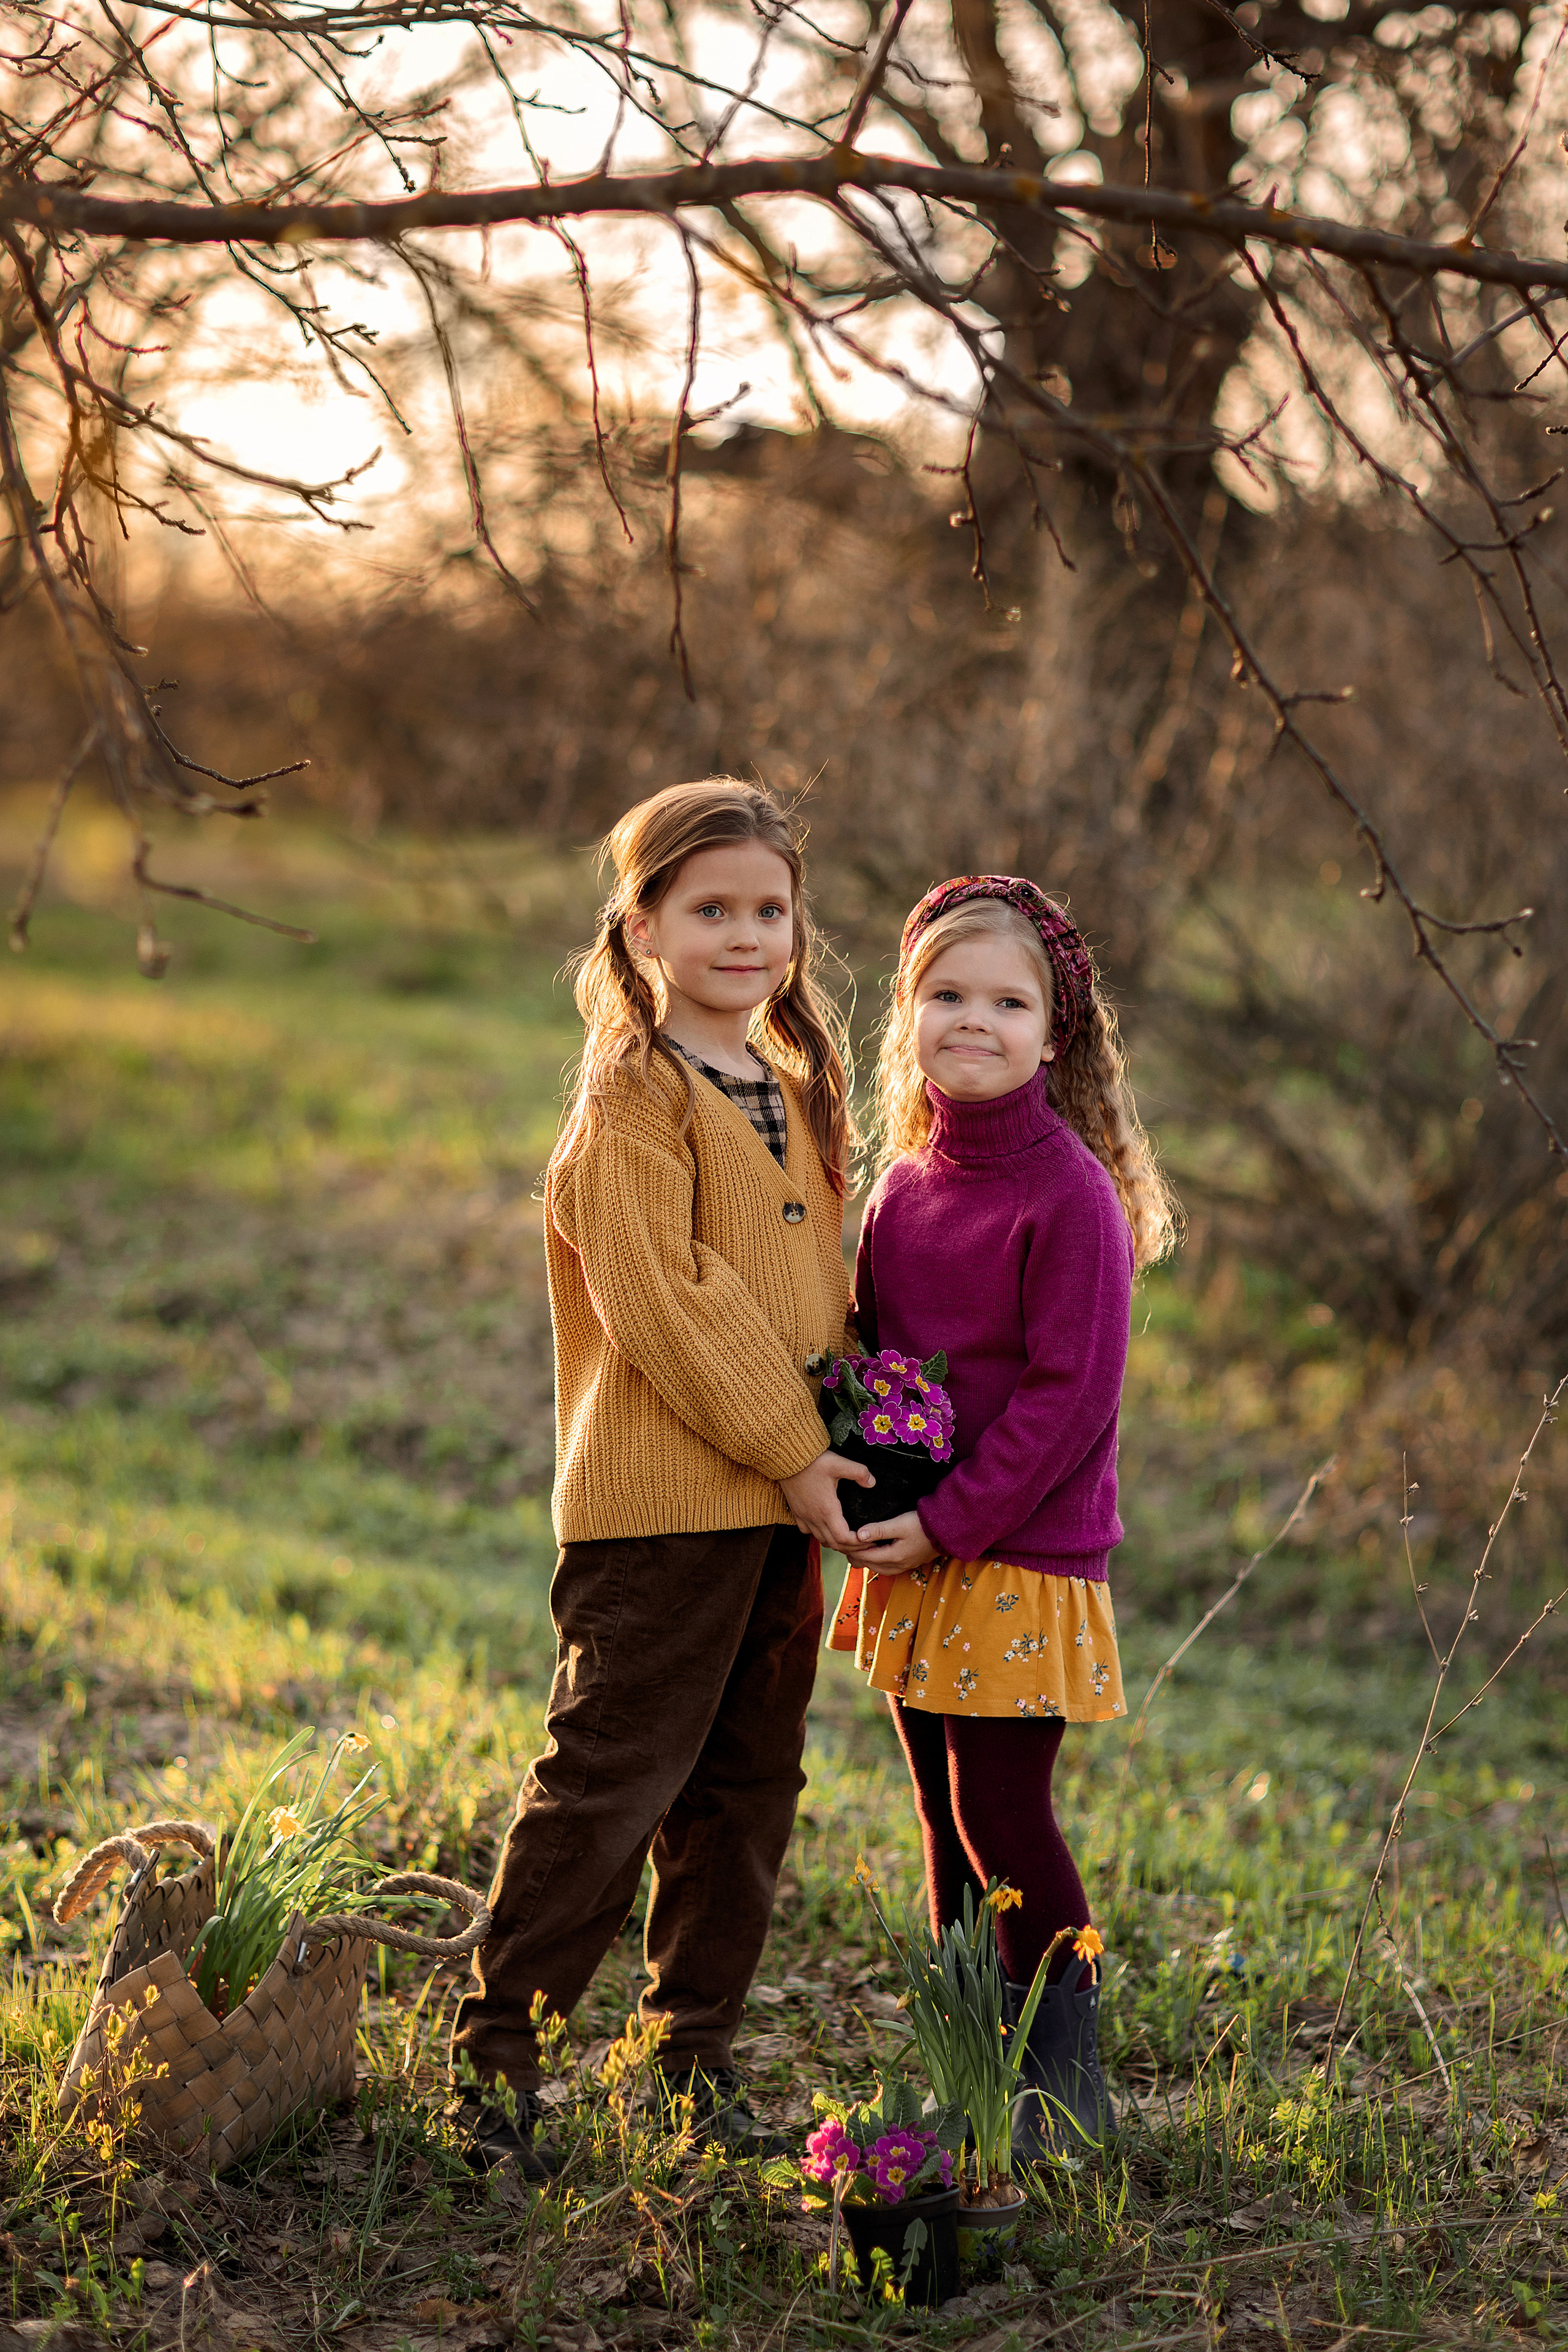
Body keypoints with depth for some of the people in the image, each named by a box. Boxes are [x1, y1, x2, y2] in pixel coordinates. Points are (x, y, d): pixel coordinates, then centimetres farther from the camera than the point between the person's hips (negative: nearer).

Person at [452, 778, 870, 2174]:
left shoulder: (797, 1091, 17)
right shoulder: (631, 1097, -10)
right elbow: (658, 1300, -18)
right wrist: (788, 1446, -16)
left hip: (780, 1501, 8)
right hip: (660, 1501, -8)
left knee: (746, 1791, 13)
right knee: (611, 1778, -6)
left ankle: (695, 2061, 24)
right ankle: (496, 2058, 5)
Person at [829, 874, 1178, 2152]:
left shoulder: (1069, 1193, -14)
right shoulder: (904, 1182, 8)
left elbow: (1070, 1392, -17)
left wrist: (953, 1520, -19)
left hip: (1024, 1556, -7)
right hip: (912, 1555, 7)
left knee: (1004, 1817, -4)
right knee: (949, 1821, 13)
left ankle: (1069, 2090, 10)